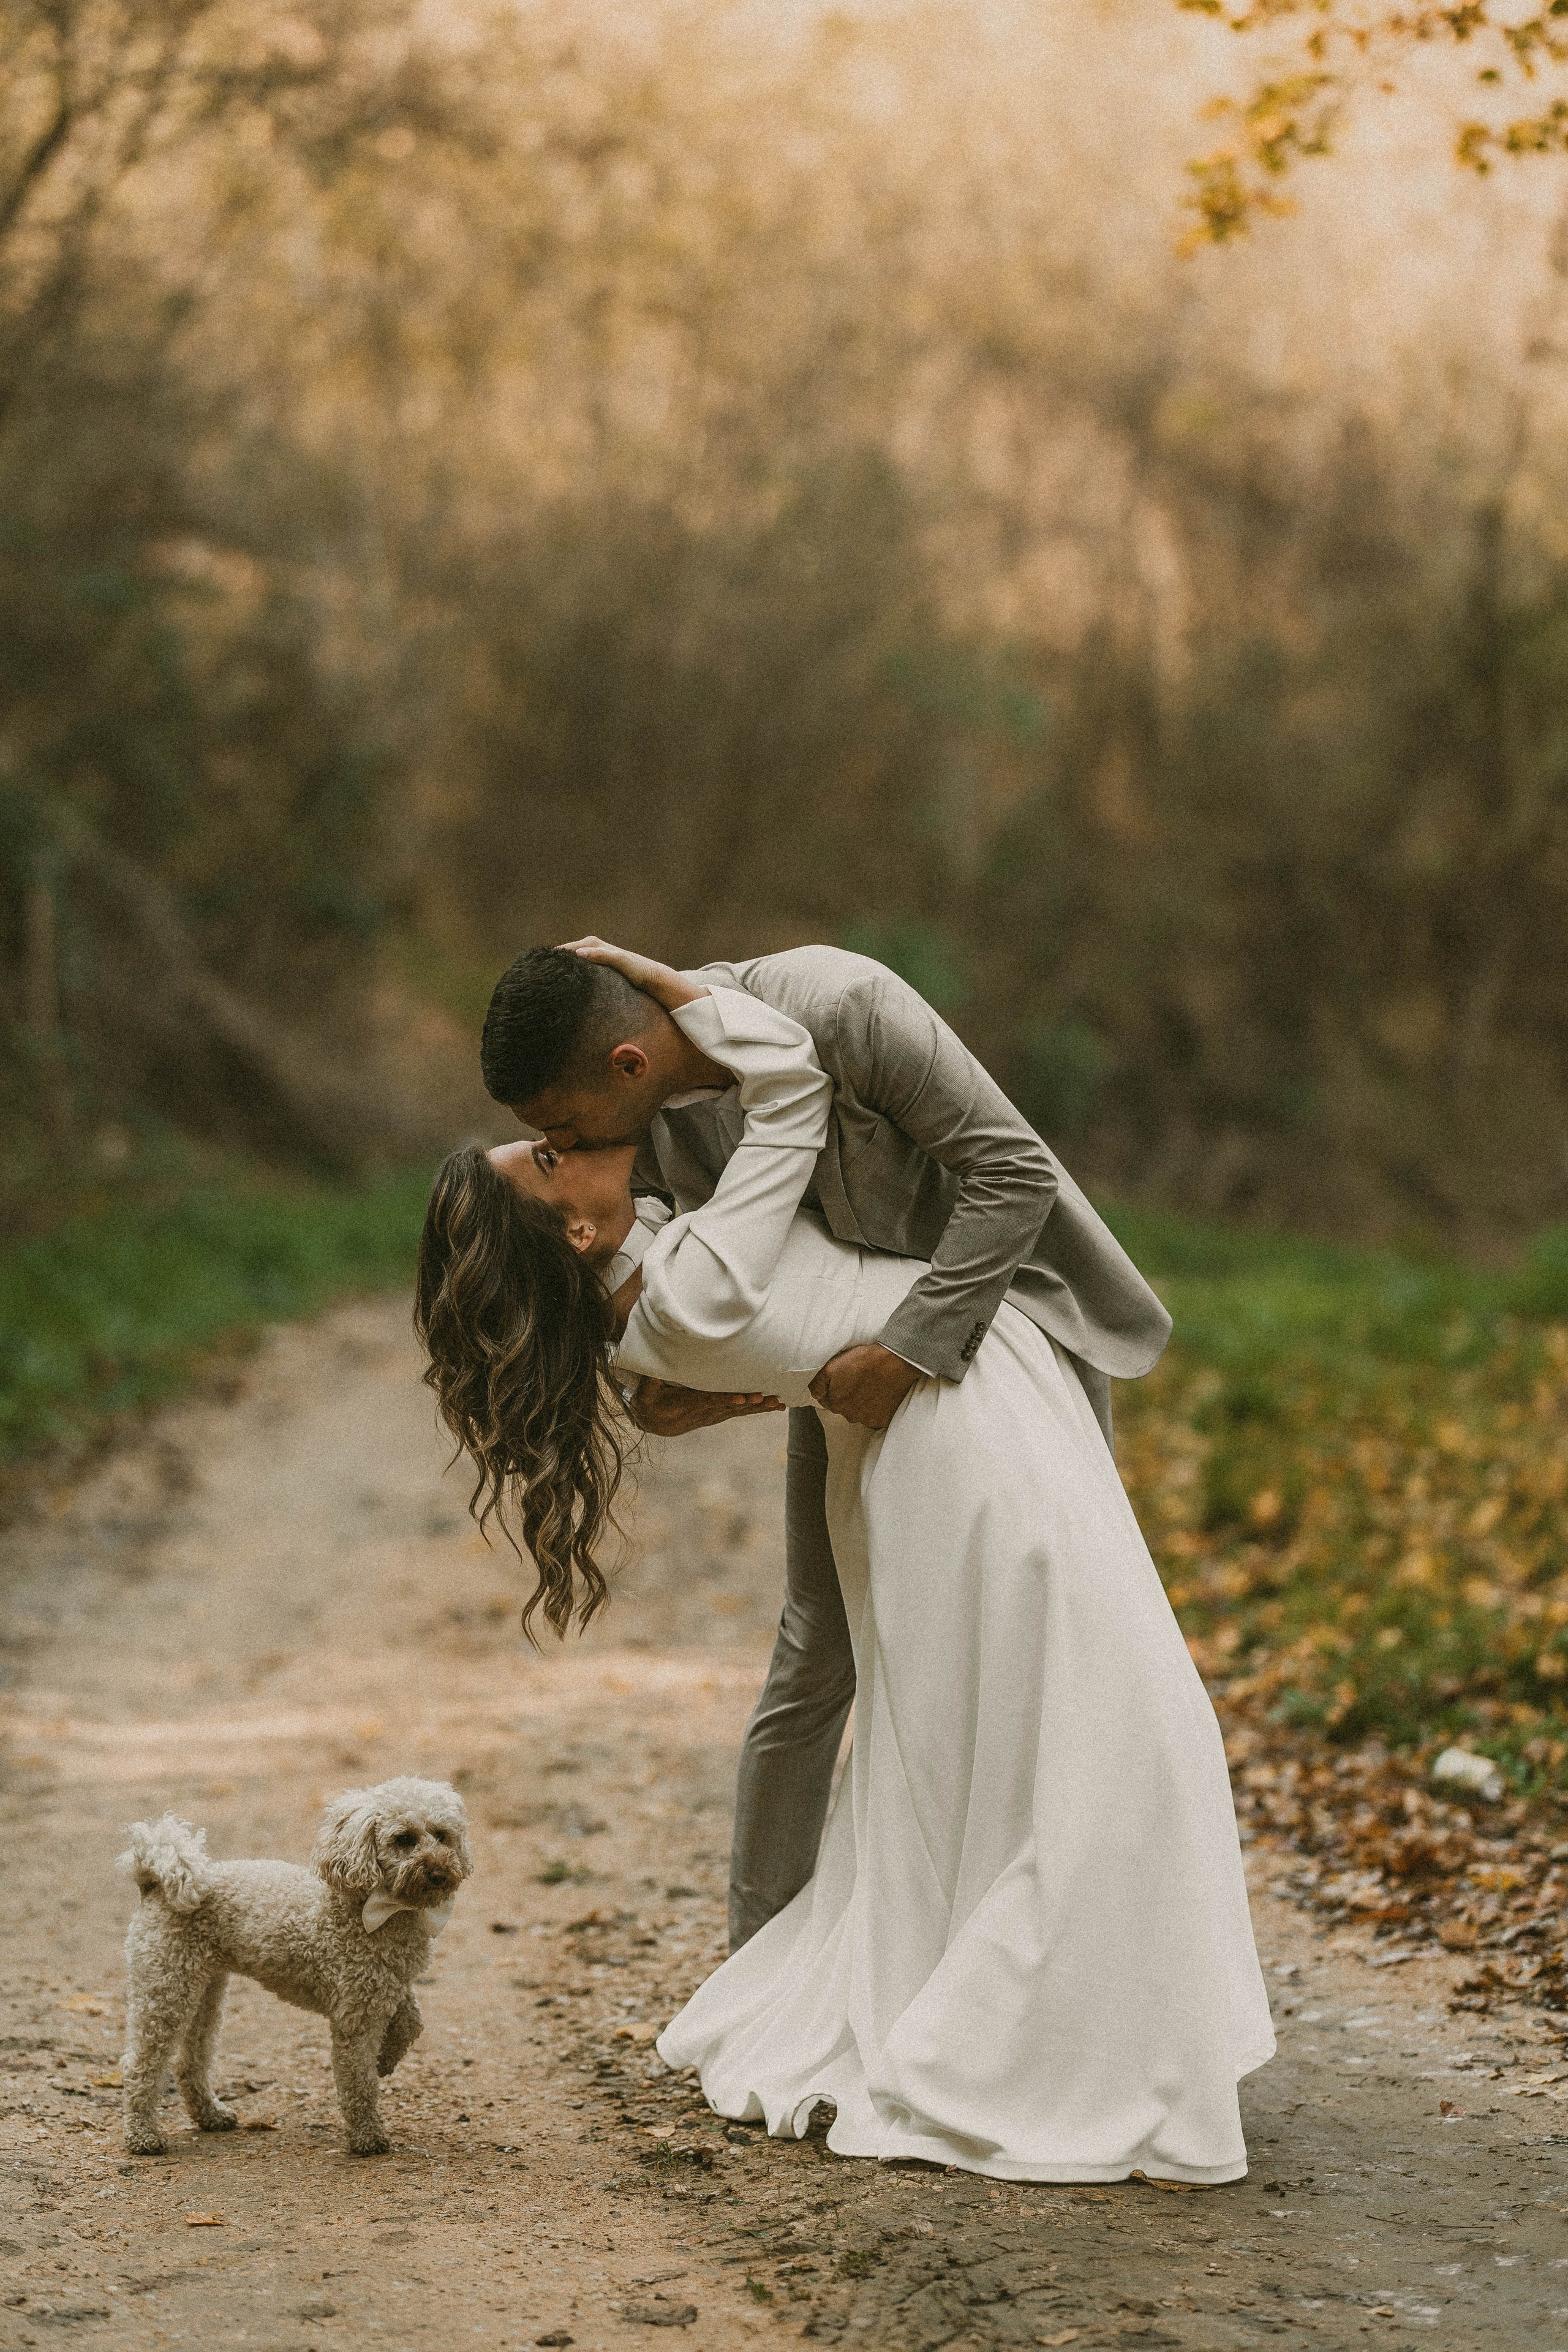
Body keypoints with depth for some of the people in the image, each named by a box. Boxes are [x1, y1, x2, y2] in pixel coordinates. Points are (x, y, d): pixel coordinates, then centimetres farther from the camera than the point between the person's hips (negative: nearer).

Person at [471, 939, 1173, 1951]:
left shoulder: (839, 1006, -36)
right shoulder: (643, 1109, -17)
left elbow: (1014, 1170, -32)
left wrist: (910, 1349, -34)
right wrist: (676, 1399, -24)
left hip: (1008, 1299, -4)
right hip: (863, 1336, 4)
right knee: (819, 1656, 3)